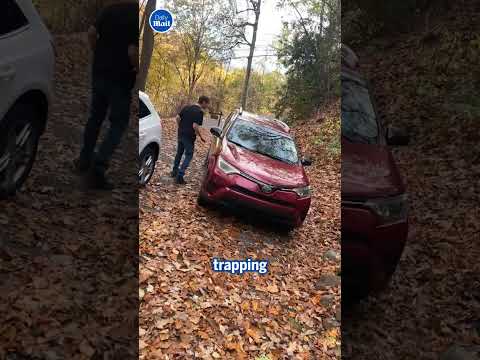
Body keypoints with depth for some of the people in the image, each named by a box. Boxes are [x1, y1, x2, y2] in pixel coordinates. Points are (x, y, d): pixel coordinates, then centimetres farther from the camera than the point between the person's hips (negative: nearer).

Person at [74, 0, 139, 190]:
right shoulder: (137, 16, -15)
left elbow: (91, 33, 6)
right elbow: (132, 52, -23)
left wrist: (99, 55, 17)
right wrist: (137, 69, -6)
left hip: (99, 72, 7)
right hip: (120, 78, -6)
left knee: (95, 117, 19)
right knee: (118, 123, 3)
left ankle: (84, 160, 29)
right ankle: (97, 168, -6)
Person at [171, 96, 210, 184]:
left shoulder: (186, 108, 8)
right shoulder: (199, 112, -15)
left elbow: (178, 117, 7)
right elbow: (195, 126, -22)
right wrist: (201, 136, -10)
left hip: (181, 134, 7)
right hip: (189, 136, -7)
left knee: (179, 153, 22)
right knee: (188, 155, 3)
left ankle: (174, 171, 35)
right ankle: (179, 176, -2)